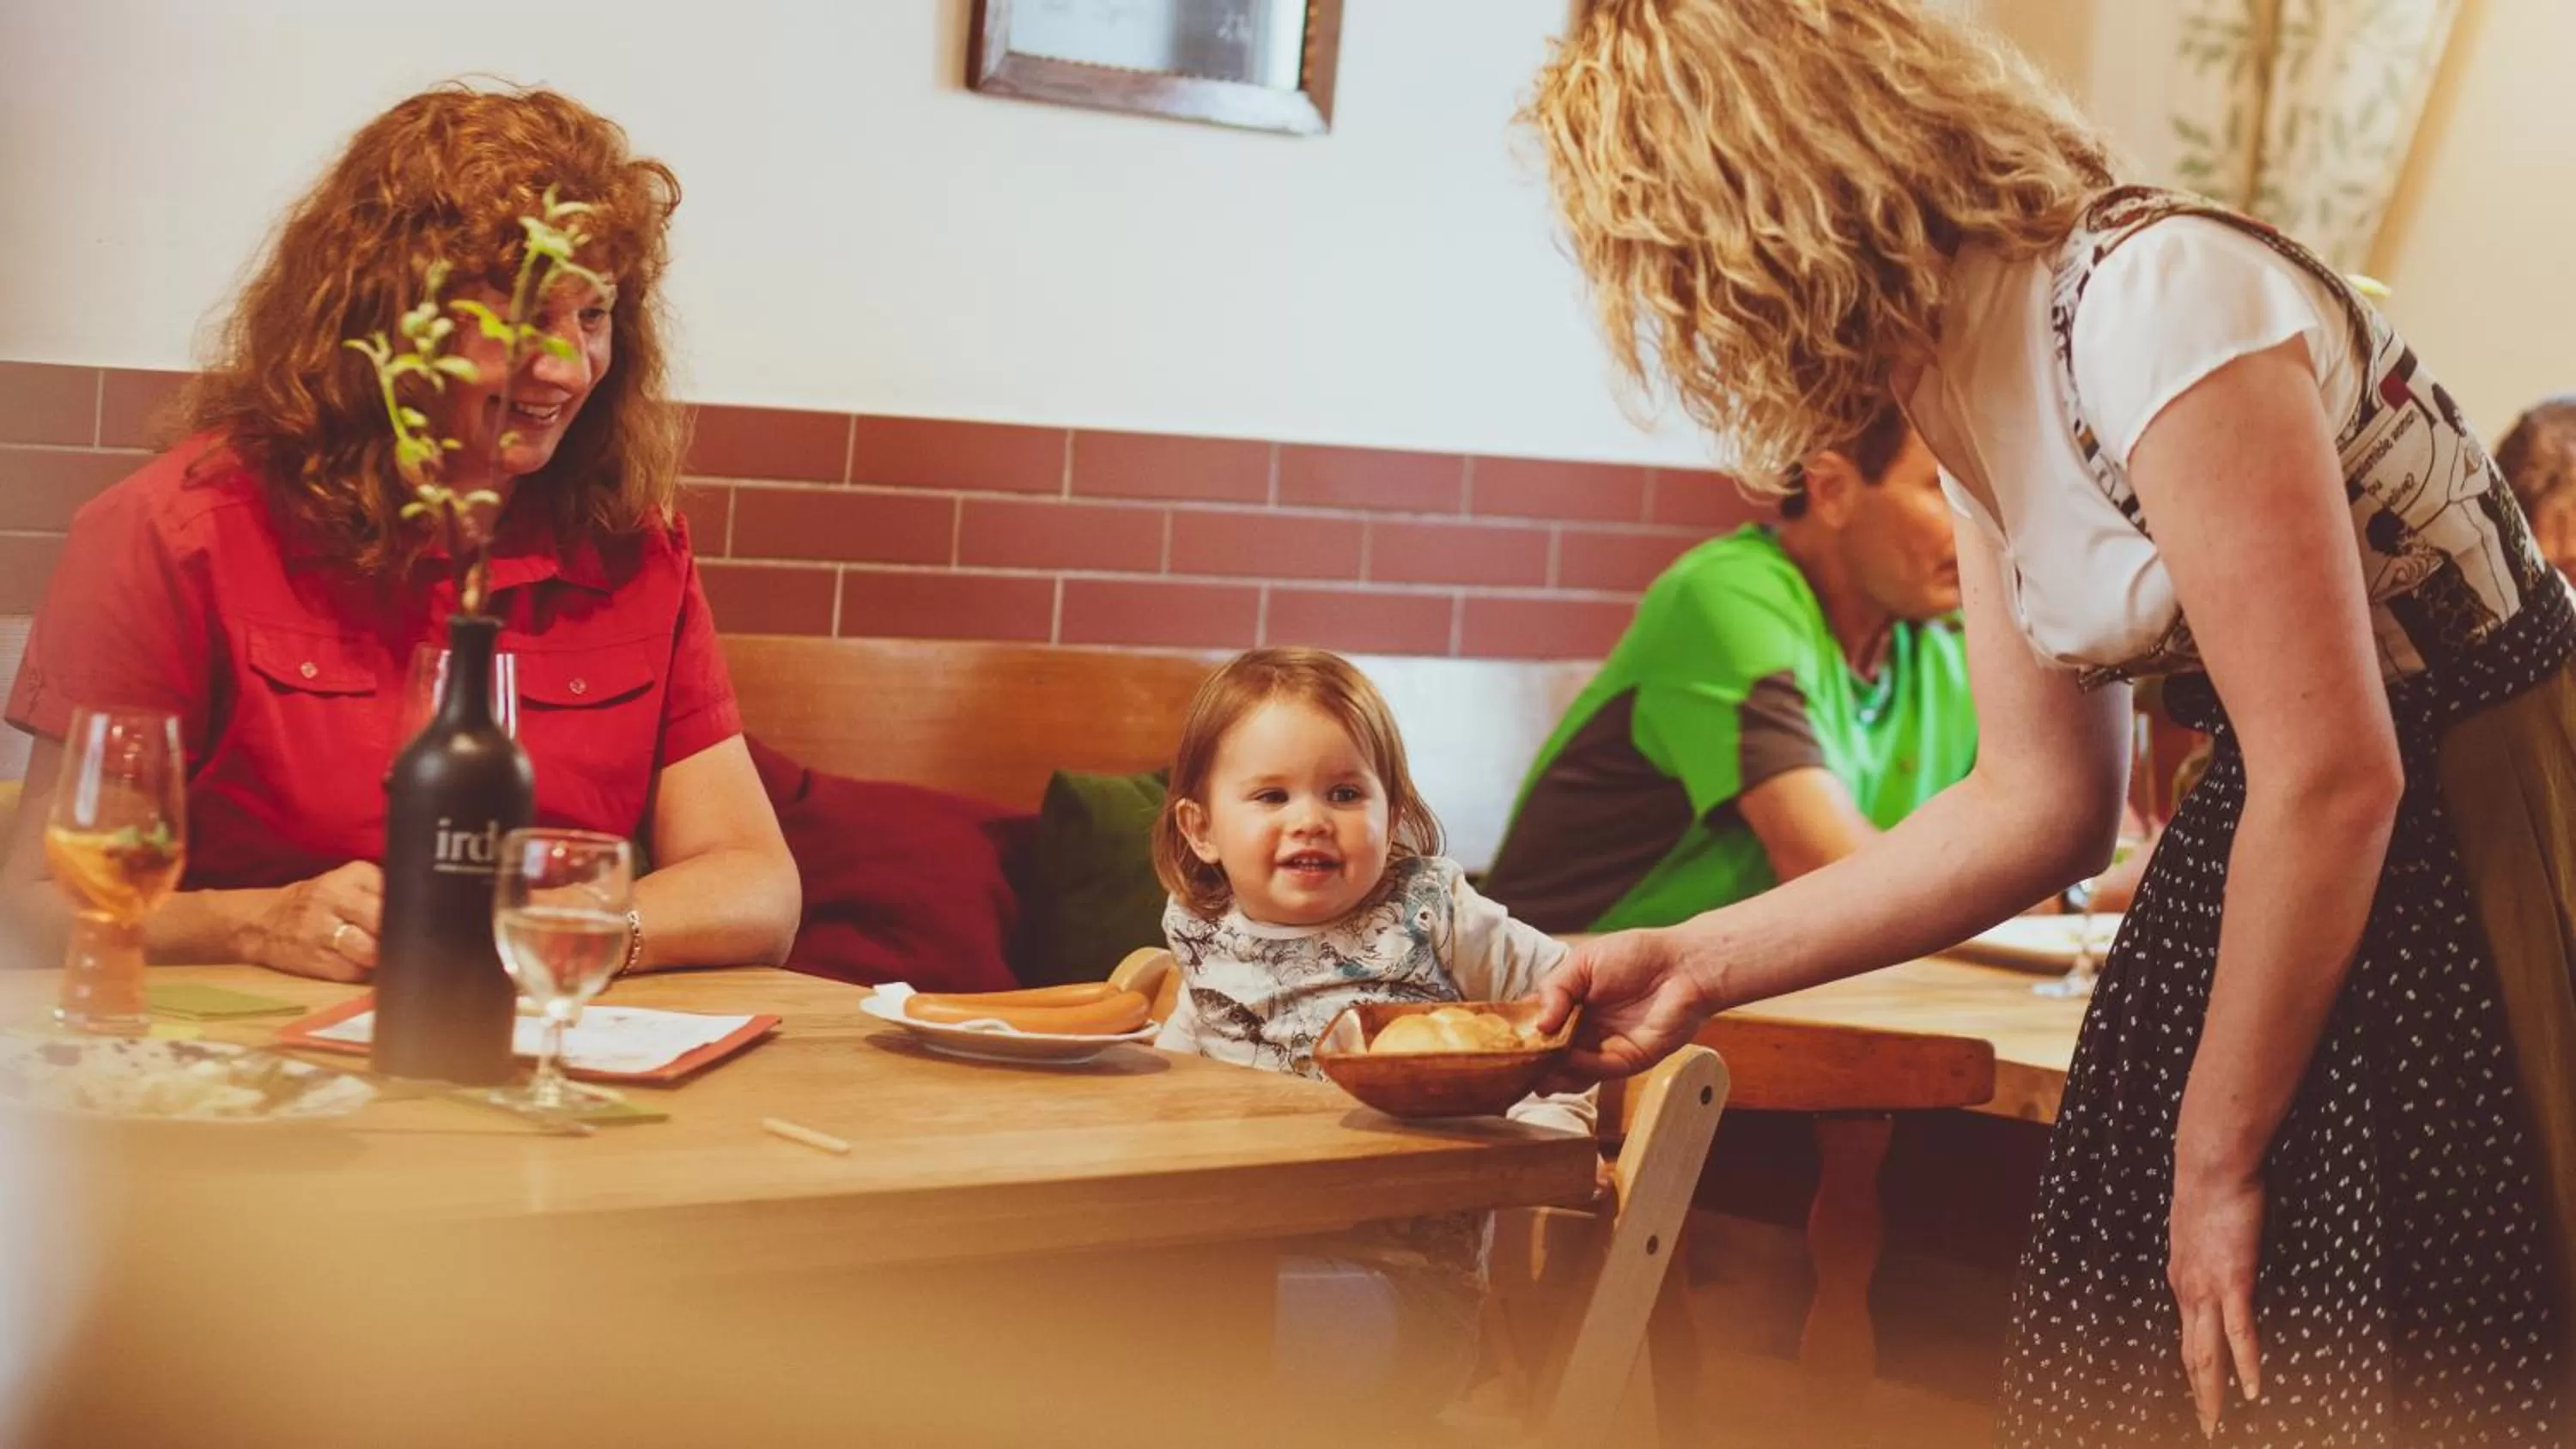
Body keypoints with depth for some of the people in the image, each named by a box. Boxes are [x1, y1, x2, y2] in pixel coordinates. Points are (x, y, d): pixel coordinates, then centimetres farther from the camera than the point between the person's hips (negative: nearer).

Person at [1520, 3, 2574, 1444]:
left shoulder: (2152, 297, -22)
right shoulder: (1971, 391, 5)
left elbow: (2335, 773, -23)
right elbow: (2042, 801, 10)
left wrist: (2218, 1159, -14)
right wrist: (1700, 964, 8)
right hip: (2270, 860, 8)